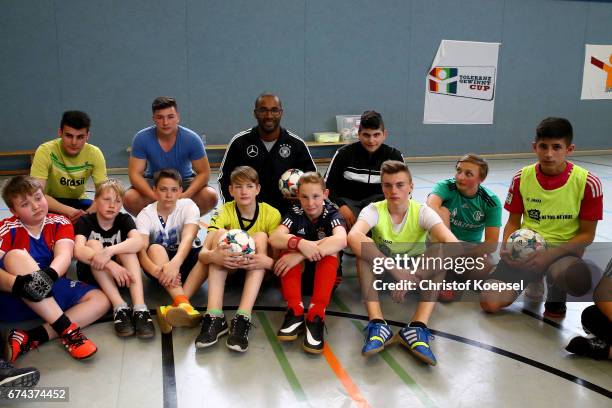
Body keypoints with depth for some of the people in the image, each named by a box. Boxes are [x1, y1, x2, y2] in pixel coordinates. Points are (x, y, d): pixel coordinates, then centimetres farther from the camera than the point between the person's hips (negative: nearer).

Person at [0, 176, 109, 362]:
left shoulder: (60, 223, 1)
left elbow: (64, 256, -18)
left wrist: (48, 275, -40)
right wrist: (17, 283, -44)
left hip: (52, 293, 3)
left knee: (100, 300, -14)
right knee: (16, 256, -30)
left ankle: (30, 338, -30)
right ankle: (68, 330, -35)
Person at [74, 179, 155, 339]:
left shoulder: (124, 220, -6)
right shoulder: (85, 221, -10)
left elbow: (138, 242, -28)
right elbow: (78, 250, -30)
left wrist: (109, 251, -44)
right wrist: (110, 264, -43)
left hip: (120, 273, 1)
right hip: (92, 275, -1)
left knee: (126, 247, -25)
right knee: (93, 244, -26)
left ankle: (140, 309, -40)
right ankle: (120, 307, -37)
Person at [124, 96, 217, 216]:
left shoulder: (191, 139, -18)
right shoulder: (141, 138, -18)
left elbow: (203, 172, -15)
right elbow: (135, 173, -18)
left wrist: (185, 196, -32)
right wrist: (156, 198, -33)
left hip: (184, 181, 0)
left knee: (210, 197, -28)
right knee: (129, 199, -29)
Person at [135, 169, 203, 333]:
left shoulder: (188, 206, -11)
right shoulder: (145, 214, -10)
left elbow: (188, 237, -30)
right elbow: (141, 248, -26)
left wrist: (175, 263, -50)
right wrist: (156, 270, -49)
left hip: (185, 259, 0)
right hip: (159, 262, 0)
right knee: (155, 249, -33)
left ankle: (175, 307, -46)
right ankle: (184, 305, -54)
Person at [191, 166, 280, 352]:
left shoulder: (271, 214, -12)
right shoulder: (224, 212, -10)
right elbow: (202, 253, -21)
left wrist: (268, 261, -41)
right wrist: (213, 256, -45)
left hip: (257, 271, 0)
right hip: (228, 268, 1)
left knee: (261, 236, -28)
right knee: (220, 233, -26)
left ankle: (243, 318, -42)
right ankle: (214, 316, -40)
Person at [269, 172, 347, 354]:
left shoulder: (331, 213, -12)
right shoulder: (295, 213, -7)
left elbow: (341, 240, -35)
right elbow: (274, 238, -25)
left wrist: (300, 255, -41)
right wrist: (300, 243, -46)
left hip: (326, 276, -1)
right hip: (299, 275, 2)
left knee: (329, 249, -29)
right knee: (290, 248, -25)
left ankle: (316, 316, -36)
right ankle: (295, 312, -29)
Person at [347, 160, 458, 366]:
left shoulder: (422, 212, -15)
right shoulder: (374, 210, -16)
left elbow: (452, 243, -34)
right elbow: (353, 237, -40)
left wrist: (412, 276, -44)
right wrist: (396, 270, -48)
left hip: (418, 273, 1)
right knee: (363, 245, -29)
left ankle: (417, 327, -36)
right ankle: (377, 324, -36)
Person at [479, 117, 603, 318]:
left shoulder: (587, 182, -10)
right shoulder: (522, 177, -2)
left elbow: (586, 234, -5)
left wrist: (551, 254, -20)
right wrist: (507, 248, -12)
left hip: (563, 249, -2)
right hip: (526, 249, 3)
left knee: (577, 281, -40)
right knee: (490, 302, -16)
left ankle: (556, 297, 1)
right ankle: (532, 281, 17)